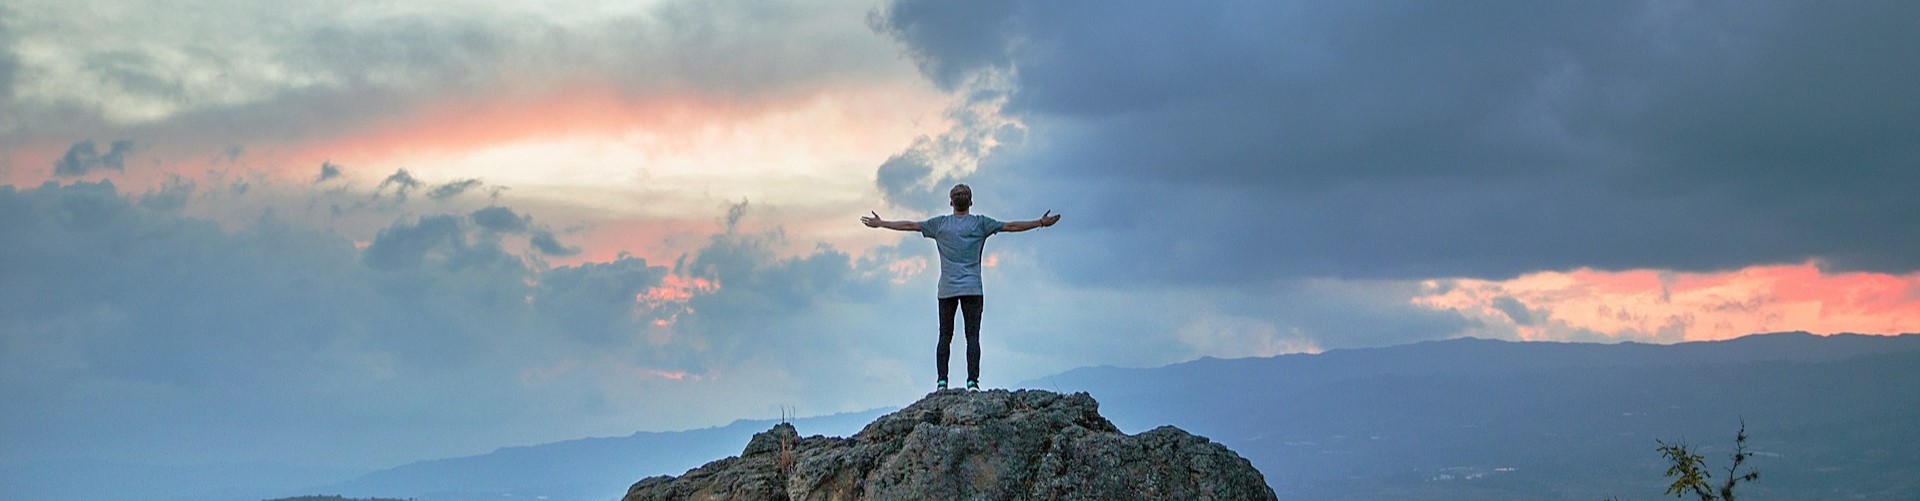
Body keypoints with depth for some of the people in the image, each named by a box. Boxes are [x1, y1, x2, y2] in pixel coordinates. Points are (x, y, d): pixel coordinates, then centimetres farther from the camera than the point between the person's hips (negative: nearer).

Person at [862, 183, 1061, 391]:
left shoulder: (940, 224, 6)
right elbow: (1011, 227, 4)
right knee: (972, 336, -3)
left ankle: (942, 382, 0)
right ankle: (972, 381, -11)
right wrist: (1041, 223, 11)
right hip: (972, 289, -1)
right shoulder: (980, 224, 3)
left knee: (945, 337, 4)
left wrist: (880, 224, 23)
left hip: (947, 290, 1)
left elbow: (909, 225, 12)